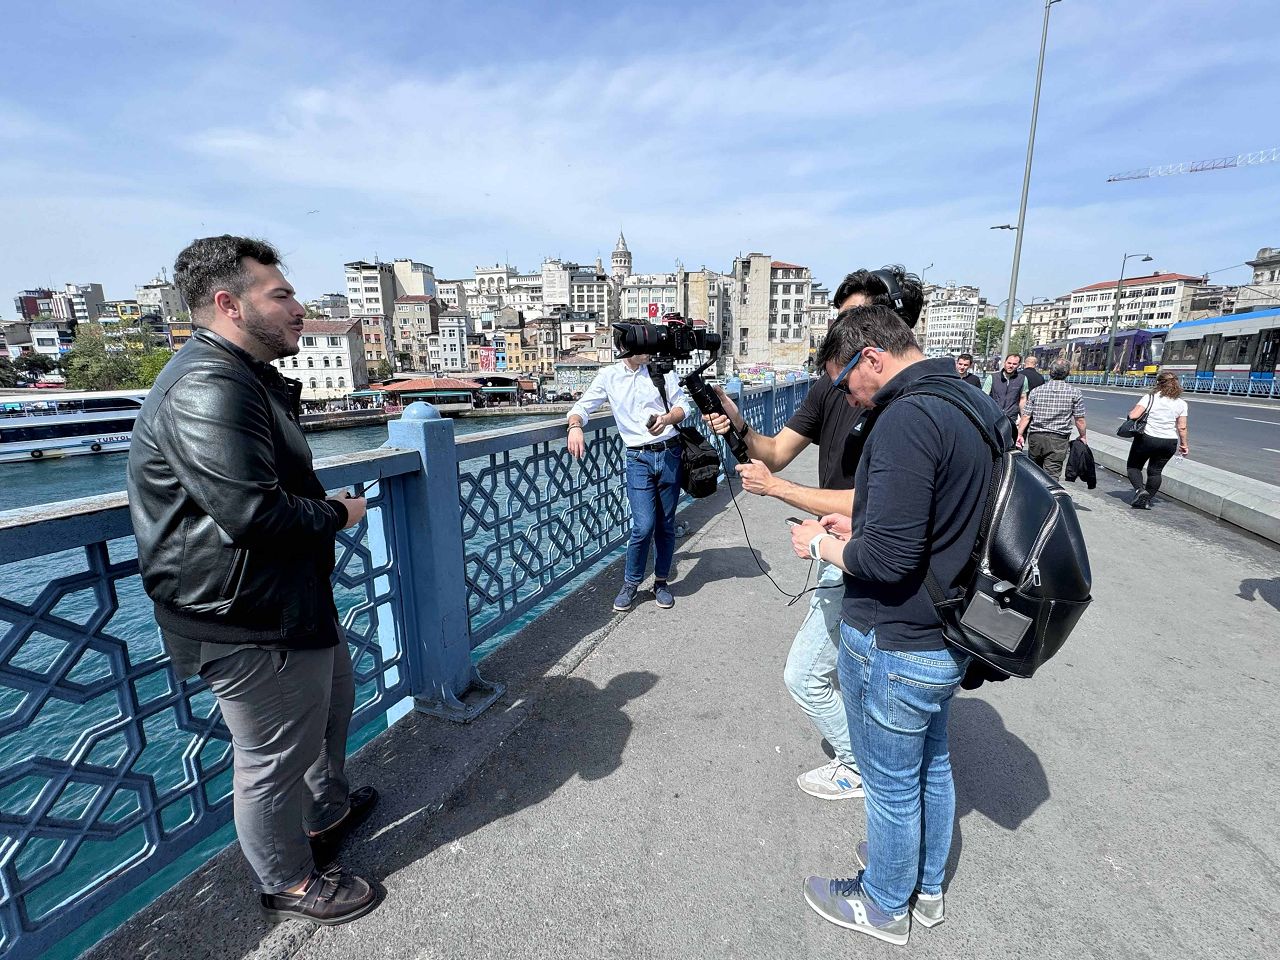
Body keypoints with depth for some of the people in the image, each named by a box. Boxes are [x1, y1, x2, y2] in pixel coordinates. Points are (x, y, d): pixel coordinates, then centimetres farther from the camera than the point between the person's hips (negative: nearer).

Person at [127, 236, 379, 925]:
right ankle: (288, 884, 34)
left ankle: (327, 811, 53)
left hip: (292, 600, 12)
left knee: (332, 696, 29)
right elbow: (253, 512, -32)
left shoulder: (242, 377, 13)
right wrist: (337, 515, -15)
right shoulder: (206, 388, -24)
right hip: (249, 620, -11)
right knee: (274, 759, 9)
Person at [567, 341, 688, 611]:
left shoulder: (661, 369, 6)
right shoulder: (608, 376, 4)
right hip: (639, 458, -2)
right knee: (644, 525, -12)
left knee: (666, 525, 8)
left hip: (670, 454, 2)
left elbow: (682, 405, 5)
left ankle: (661, 582, 27)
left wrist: (666, 419, -17)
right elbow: (582, 406, 2)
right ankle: (630, 584, 11)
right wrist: (575, 426, -20)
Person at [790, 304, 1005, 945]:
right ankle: (926, 888, 49)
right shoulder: (975, 404, 5)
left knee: (891, 785, 14)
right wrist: (861, 528, 8)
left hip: (895, 647, -9)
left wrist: (822, 544, -13)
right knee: (932, 764, 26)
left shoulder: (906, 418, -26)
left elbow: (888, 559, -30)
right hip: (948, 636, 9)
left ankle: (885, 906, 39)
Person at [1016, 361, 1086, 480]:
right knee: (1051, 477, -3)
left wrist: (1019, 434, 6)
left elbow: (1026, 416, -1)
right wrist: (1082, 437, 14)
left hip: (1035, 437, 2)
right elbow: (1080, 420, -1)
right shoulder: (1075, 392, -3)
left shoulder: (1036, 391, 2)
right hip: (1058, 440, -2)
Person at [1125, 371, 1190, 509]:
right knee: (1155, 471, 14)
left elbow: (1133, 415, -17)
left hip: (1146, 439, -3)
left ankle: (1139, 489, -11)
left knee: (1133, 466, 12)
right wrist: (1184, 444, 11)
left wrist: (1134, 409, 6)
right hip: (1169, 443, 4)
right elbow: (1182, 427, 1)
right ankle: (1146, 500, 15)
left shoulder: (1150, 397, -9)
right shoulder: (1181, 403, 1)